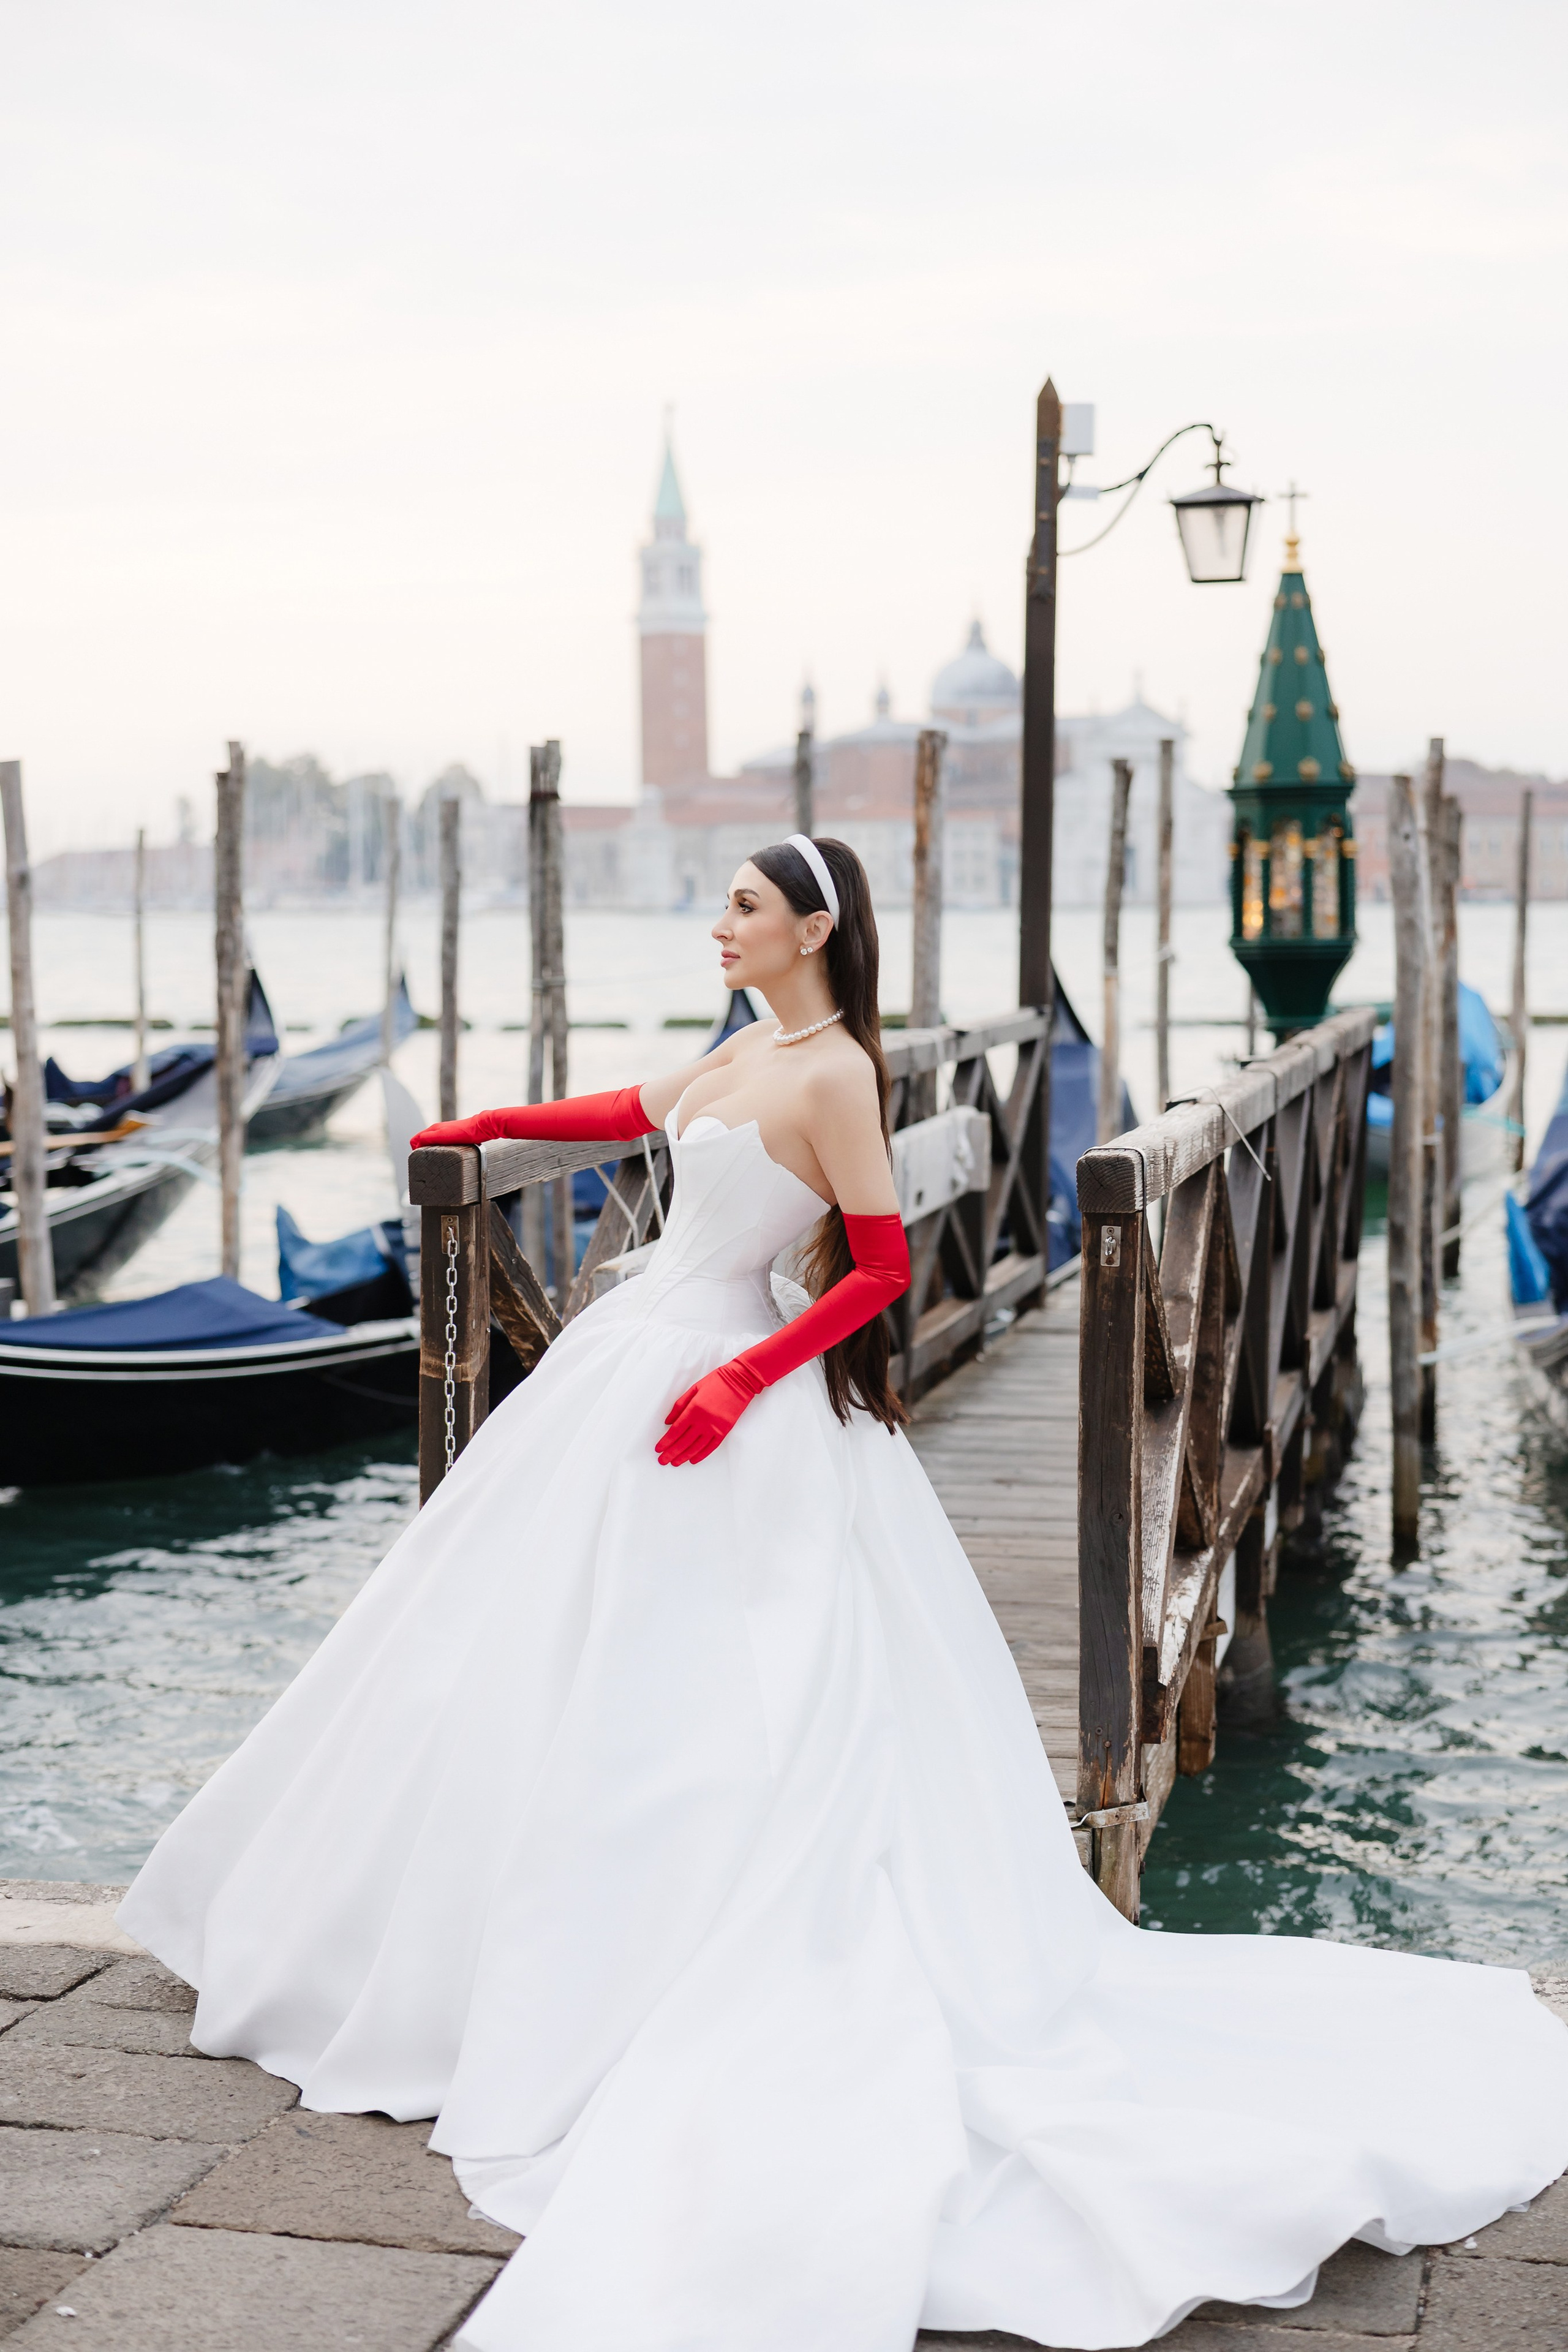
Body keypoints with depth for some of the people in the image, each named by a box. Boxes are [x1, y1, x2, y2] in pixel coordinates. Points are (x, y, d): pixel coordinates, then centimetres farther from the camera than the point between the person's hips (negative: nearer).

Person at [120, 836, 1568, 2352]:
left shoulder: (833, 1072, -16)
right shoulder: (752, 1047, 10)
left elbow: (882, 1265, -17)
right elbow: (643, 1111, 29)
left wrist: (741, 1379, -20)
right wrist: (493, 1122, 35)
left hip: (717, 1393, -9)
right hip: (637, 1352, 9)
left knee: (644, 1704, -5)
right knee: (551, 1684, 15)